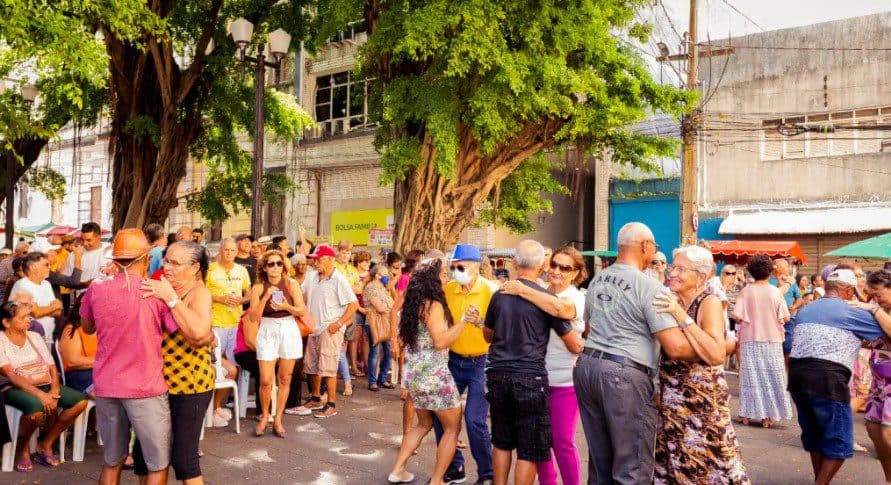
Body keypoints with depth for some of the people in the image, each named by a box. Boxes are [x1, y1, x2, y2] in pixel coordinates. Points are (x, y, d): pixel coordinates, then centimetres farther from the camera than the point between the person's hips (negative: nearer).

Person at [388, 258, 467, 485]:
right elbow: (440, 341, -23)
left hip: (414, 373, 9)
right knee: (452, 428, 6)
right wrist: (464, 320, -21)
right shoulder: (434, 305, -17)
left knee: (424, 424, 25)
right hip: (434, 375, -9)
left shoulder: (415, 303, 10)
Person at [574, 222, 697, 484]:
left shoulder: (596, 281, 13)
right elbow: (676, 348, -16)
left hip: (587, 366, 8)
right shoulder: (649, 286, -11)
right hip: (624, 375, -8)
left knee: (599, 461, 18)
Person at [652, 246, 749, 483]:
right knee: (676, 463, 12)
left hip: (702, 399, -6)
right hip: (671, 397, 6)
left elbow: (717, 356, -27)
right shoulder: (674, 302, 5)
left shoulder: (709, 302, -13)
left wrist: (681, 316, -28)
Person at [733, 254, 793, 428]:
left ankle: (746, 414, 13)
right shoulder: (776, 292, -6)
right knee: (770, 377, 9)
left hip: (750, 339, 0)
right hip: (772, 340, 0)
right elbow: (786, 317, -7)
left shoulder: (746, 291, -7)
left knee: (750, 376, 9)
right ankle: (767, 416, 11)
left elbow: (737, 316, -13)